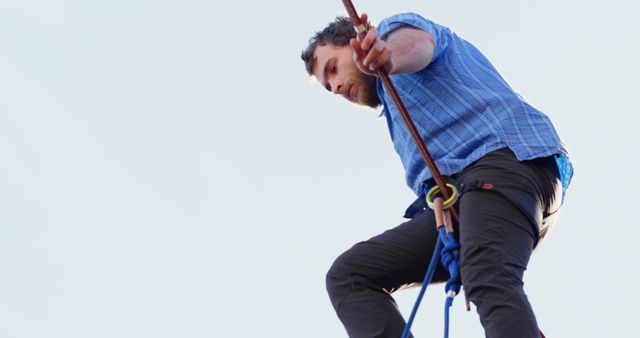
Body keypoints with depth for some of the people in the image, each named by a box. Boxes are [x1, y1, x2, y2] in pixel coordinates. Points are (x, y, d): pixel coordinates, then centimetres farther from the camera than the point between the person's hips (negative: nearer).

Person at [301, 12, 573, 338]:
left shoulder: (396, 26, 15)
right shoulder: (397, 104, 41)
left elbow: (417, 42, -11)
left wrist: (390, 56, -34)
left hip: (506, 155, -8)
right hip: (453, 204, 8)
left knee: (488, 280, -32)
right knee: (347, 275, -3)